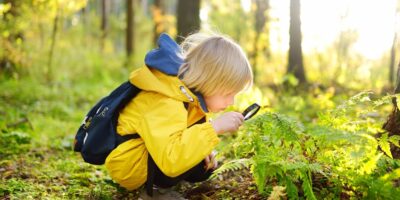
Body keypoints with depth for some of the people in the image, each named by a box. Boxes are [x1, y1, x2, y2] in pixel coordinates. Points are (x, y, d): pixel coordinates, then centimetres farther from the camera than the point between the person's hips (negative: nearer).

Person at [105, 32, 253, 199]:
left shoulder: (192, 92, -3)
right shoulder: (165, 104, -35)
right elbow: (170, 160, -47)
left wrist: (202, 148, -2)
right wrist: (214, 127, -44)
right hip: (129, 167, -9)